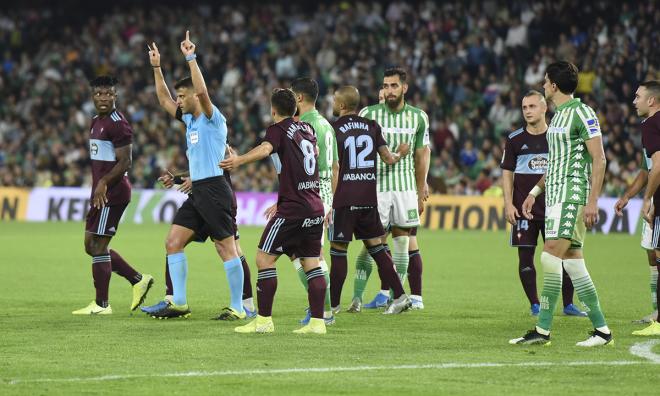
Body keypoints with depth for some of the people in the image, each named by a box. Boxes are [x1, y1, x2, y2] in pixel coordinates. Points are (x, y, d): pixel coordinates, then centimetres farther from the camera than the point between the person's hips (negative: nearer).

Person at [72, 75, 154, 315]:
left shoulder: (117, 124, -13)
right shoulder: (96, 122, 17)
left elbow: (125, 162, -18)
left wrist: (103, 183, -27)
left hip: (112, 193, -10)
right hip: (101, 193, 10)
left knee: (98, 246, -6)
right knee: (92, 246, 13)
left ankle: (101, 304, 0)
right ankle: (138, 280, 20)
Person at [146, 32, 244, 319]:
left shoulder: (212, 118, -8)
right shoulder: (190, 120, 16)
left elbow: (202, 91, -26)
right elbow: (164, 100, 25)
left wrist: (191, 59, -26)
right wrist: (156, 68, 22)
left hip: (214, 190, -9)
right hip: (197, 191, 9)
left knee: (227, 249, -5)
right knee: (173, 242, 5)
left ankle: (238, 307, -2)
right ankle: (179, 304, 8)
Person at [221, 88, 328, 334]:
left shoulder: (278, 129, -6)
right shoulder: (307, 129, 16)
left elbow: (265, 149, -28)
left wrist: (239, 160, -44)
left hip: (292, 208, -8)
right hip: (315, 207, 8)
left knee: (264, 258, -1)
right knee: (311, 263, 8)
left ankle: (264, 320, -2)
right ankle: (317, 321, 3)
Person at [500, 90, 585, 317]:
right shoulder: (515, 139, 4)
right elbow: (507, 173, 6)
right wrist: (508, 204, -3)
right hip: (523, 209, 0)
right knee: (526, 256, 0)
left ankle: (568, 304, 8)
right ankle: (534, 305, 9)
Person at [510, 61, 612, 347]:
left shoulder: (581, 113, -10)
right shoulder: (558, 115, 19)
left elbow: (599, 159, -14)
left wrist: (592, 201, -20)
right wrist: (535, 192, 25)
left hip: (573, 195, -9)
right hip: (555, 195, 9)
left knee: (550, 257, -16)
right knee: (573, 262, 5)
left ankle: (543, 330, -15)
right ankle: (601, 329, 6)